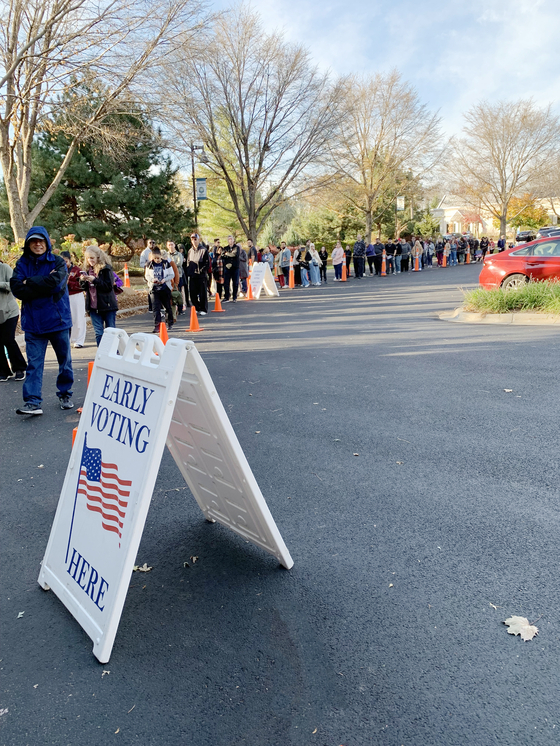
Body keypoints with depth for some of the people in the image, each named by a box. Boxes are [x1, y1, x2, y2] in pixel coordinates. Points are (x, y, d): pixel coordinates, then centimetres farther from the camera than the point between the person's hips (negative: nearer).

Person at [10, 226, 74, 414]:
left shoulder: (58, 262, -2)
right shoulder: (22, 263, 4)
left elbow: (54, 283, -21)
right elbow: (17, 289, -11)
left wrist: (29, 283, -11)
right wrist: (43, 285, -17)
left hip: (58, 320, -1)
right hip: (33, 322, 1)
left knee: (65, 360, 11)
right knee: (34, 363, -2)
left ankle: (65, 394, 28)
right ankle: (33, 402, -2)